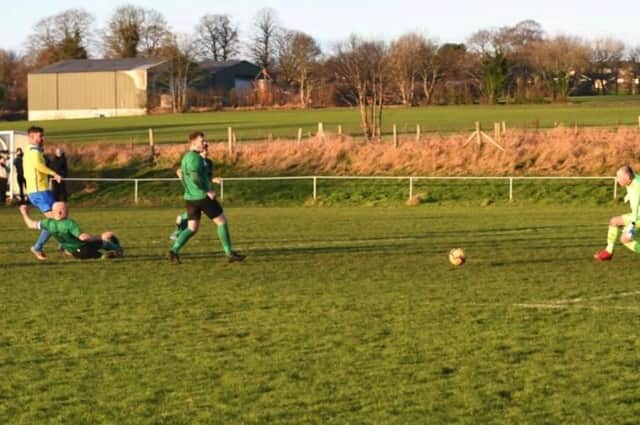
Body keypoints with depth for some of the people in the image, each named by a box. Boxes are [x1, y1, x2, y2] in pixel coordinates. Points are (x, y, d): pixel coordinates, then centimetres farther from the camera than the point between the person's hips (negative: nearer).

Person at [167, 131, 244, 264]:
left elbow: (183, 179, 21)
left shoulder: (185, 157, 14)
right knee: (222, 221, 3)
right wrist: (208, 191, -19)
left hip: (190, 198, 9)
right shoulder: (195, 157, -17)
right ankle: (230, 254, 5)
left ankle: (173, 251, -6)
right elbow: (195, 177, -28)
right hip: (203, 197, -9)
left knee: (192, 228, 11)